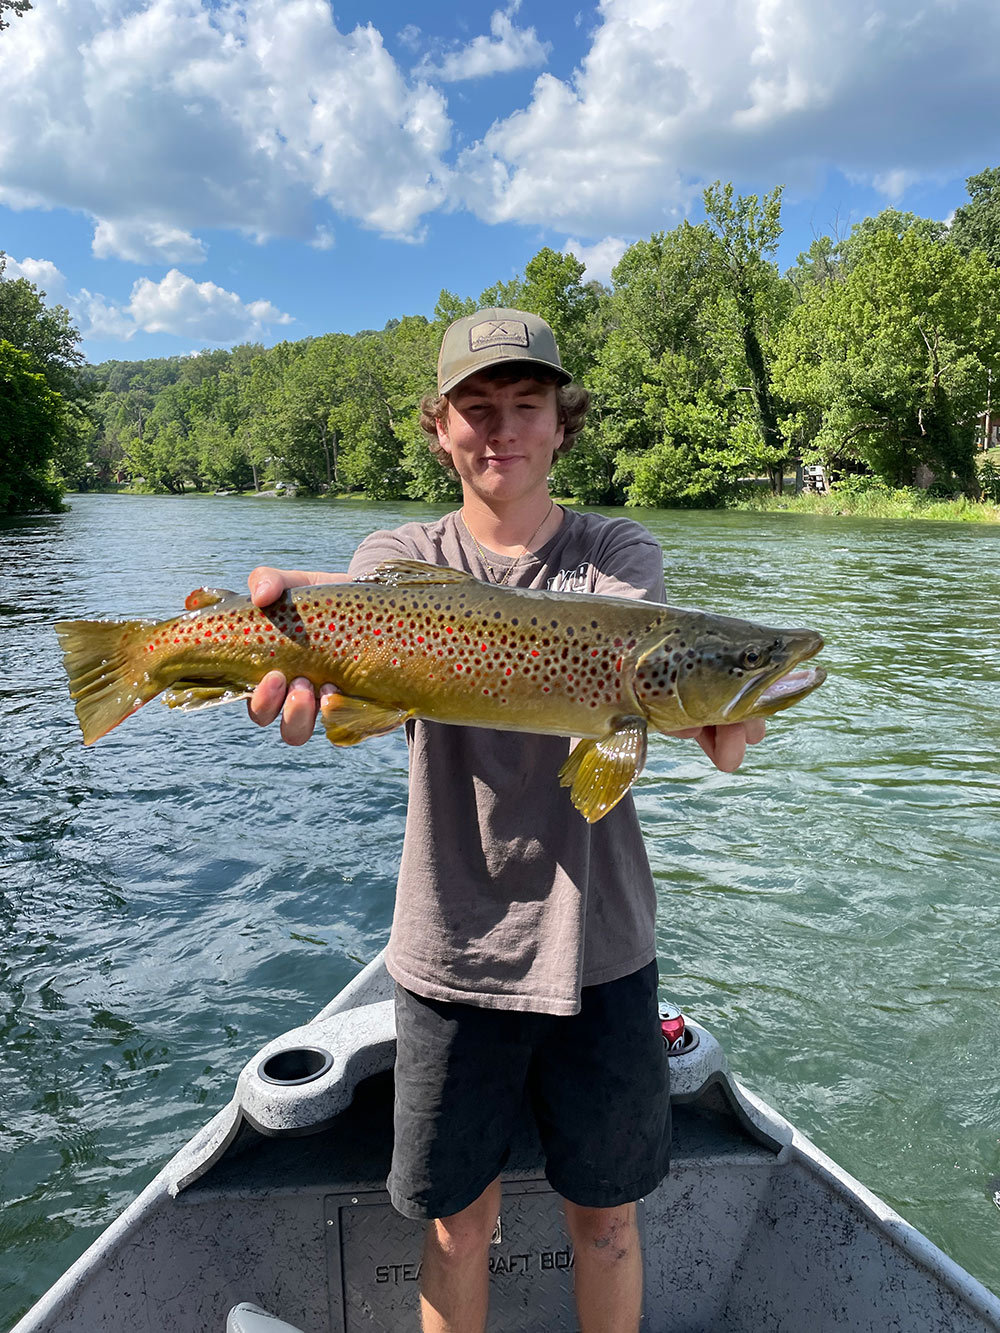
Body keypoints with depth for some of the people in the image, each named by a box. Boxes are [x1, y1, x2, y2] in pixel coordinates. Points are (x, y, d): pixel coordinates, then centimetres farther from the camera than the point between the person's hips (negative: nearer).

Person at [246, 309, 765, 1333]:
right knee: (457, 1220, 16)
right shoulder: (403, 556, 1)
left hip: (596, 943, 1)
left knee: (604, 1213, 18)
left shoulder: (618, 552, 1)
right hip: (450, 949, 0)